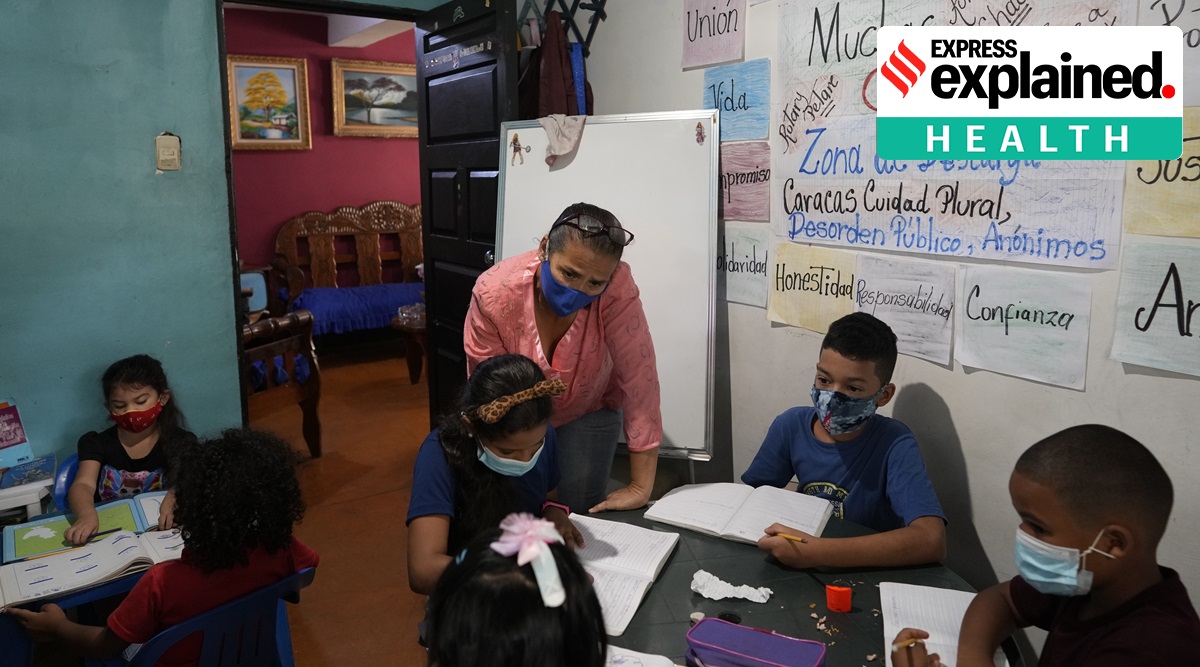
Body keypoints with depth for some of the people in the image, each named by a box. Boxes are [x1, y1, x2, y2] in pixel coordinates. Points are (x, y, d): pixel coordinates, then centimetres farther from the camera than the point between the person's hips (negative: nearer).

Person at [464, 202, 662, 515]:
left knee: (585, 511, -4)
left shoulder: (618, 289, -33)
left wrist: (641, 486, -30)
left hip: (588, 412, 0)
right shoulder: (494, 292, -31)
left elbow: (639, 378, -32)